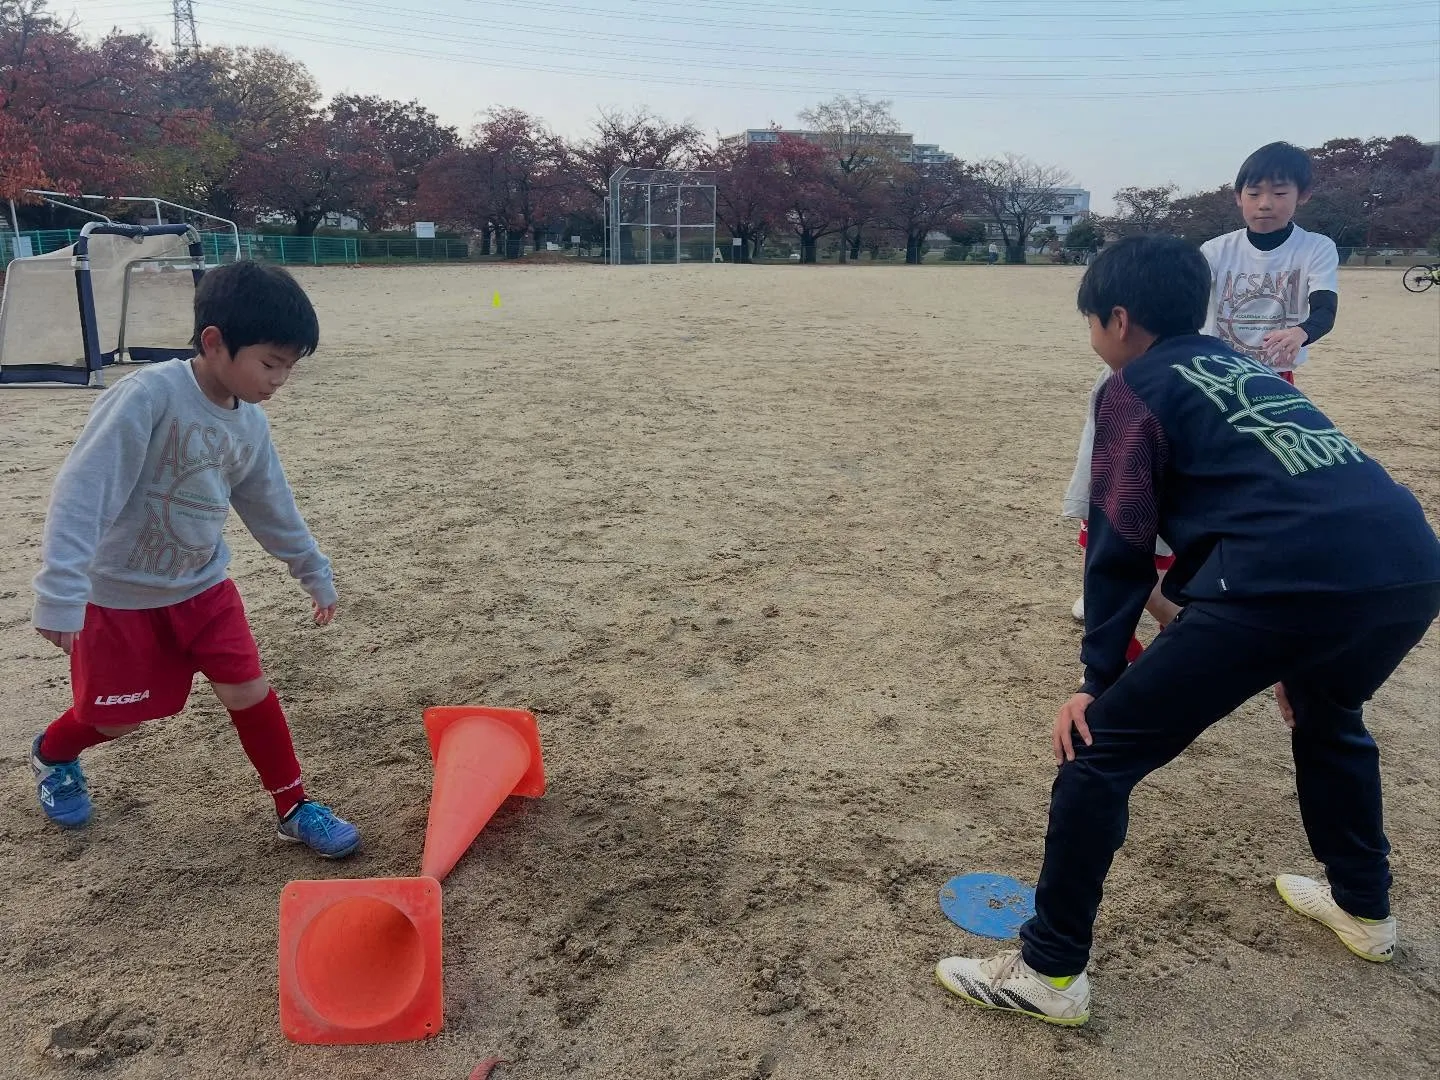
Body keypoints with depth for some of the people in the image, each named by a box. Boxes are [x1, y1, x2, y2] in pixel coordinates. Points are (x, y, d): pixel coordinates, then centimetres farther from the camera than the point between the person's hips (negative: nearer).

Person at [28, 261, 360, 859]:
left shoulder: (250, 423, -4)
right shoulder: (148, 395, -26)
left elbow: (271, 506, 11)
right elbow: (83, 492, -28)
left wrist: (314, 572, 17)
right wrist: (60, 594, -32)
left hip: (201, 585, 5)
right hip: (118, 593, -5)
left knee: (249, 691, -2)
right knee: (116, 717, 11)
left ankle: (294, 808, 14)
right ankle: (51, 755, 46)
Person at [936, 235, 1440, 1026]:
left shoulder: (1134, 389, 10)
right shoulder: (1243, 367, 31)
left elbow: (1120, 548, 2)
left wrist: (1097, 680, 6)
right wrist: (1294, 653, 46)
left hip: (1290, 581, -8)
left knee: (1099, 746, 3)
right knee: (1327, 715, 38)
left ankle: (1049, 970, 11)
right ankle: (1363, 907, 53)